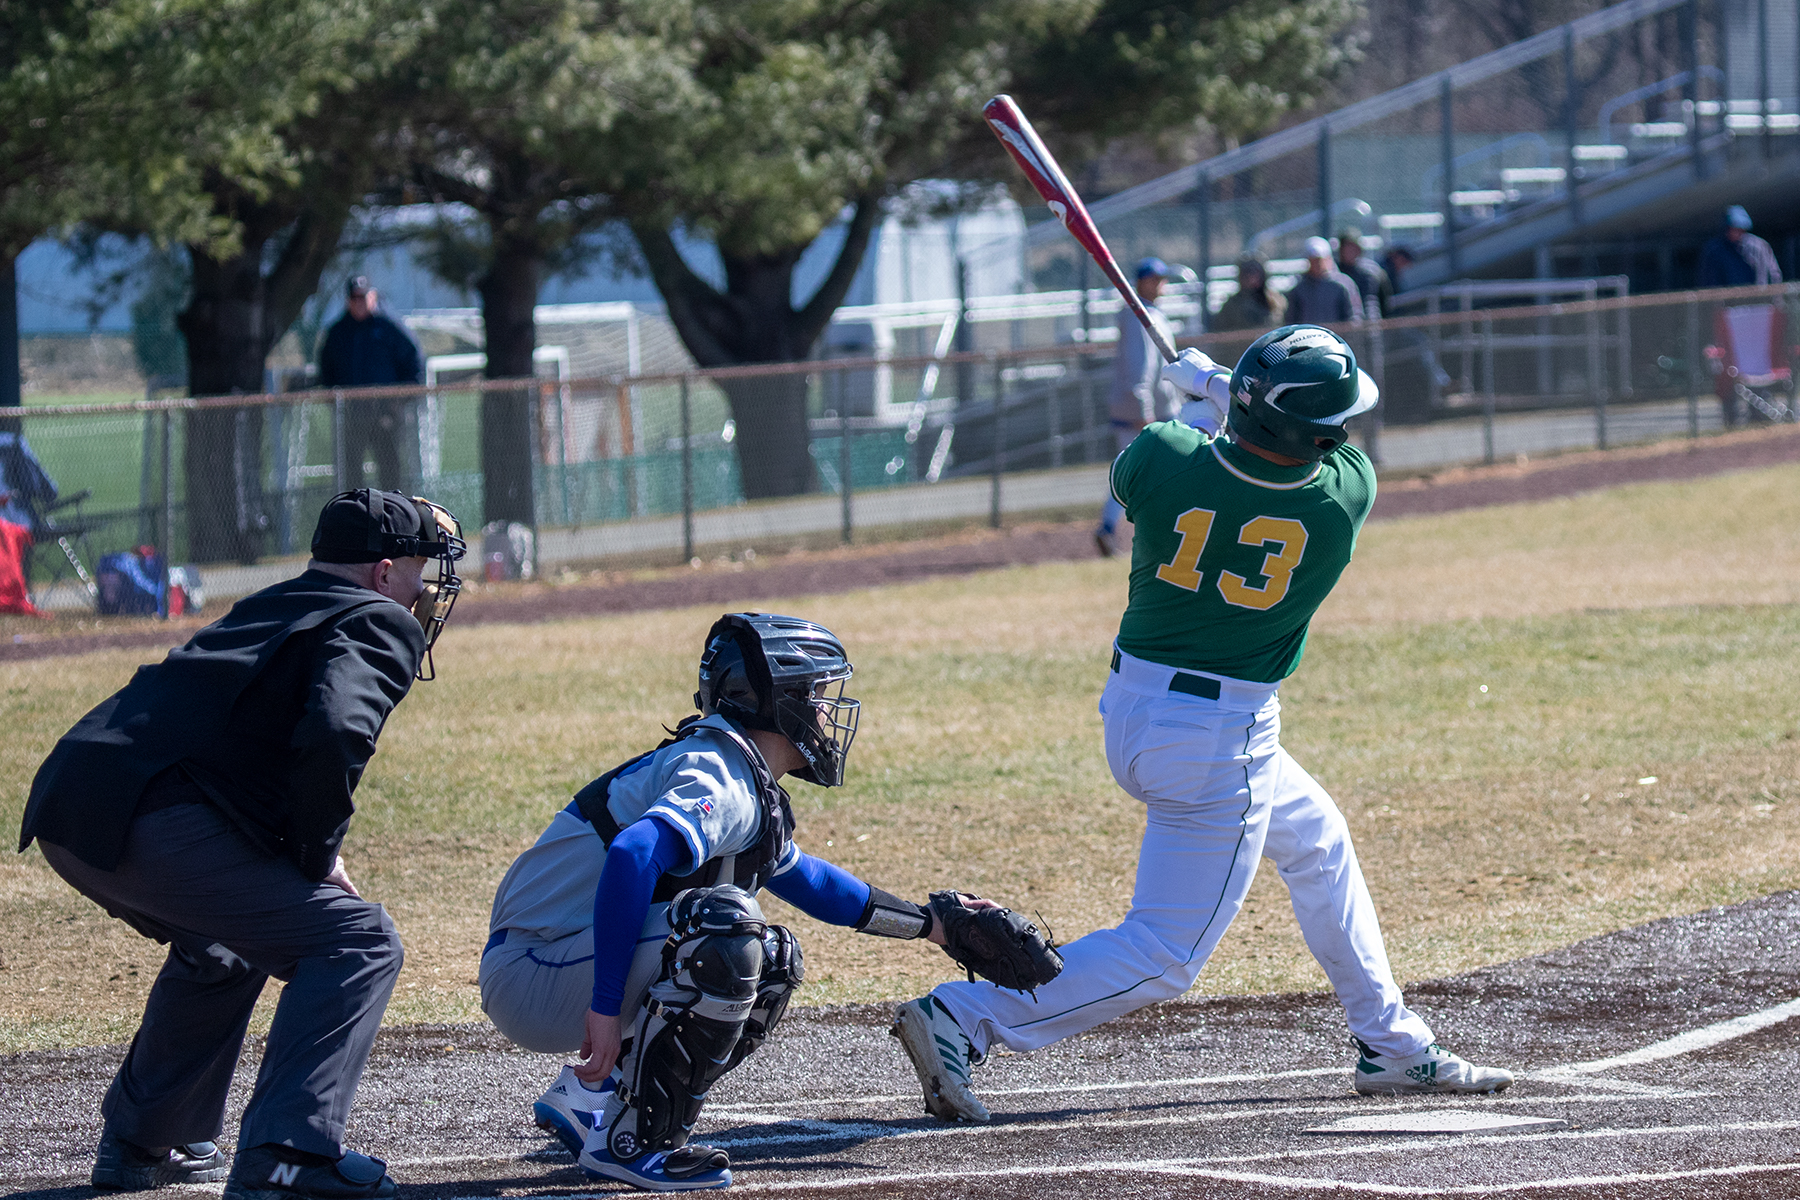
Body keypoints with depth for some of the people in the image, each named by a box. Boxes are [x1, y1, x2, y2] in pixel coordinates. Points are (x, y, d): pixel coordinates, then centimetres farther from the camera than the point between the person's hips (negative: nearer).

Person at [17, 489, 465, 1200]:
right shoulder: (376, 623, 5)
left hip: (66, 813, 9)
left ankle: (139, 1143, 38)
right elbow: (333, 733, -15)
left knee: (222, 947, 35)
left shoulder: (267, 608, 32)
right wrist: (319, 856, -4)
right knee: (358, 943, -6)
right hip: (154, 821, -9)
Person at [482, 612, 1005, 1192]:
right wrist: (606, 1007, -35)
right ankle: (629, 1140, -17)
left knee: (773, 962, 14)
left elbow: (804, 878, 34)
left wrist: (930, 924, 38)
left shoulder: (743, 786, 16)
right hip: (532, 981, -10)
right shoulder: (720, 782, -17)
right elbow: (632, 857, -35)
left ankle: (586, 1097, 12)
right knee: (724, 928, -27)